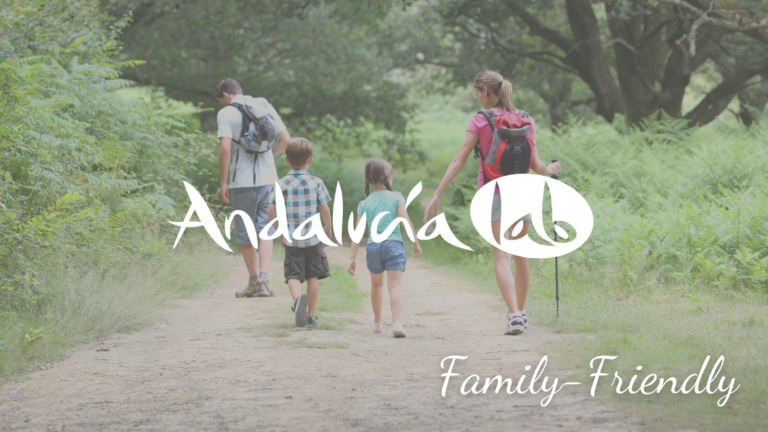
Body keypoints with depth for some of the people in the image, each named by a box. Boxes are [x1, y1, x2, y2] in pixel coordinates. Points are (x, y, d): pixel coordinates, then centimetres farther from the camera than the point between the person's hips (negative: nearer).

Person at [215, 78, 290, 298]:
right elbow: (285, 139, 9)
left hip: (242, 182, -4)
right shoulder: (265, 106, 9)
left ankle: (254, 281, 17)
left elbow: (225, 148, -14)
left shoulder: (226, 113, -5)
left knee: (245, 233, 10)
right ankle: (264, 280, -10)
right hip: (268, 179, 4)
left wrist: (223, 182, -8)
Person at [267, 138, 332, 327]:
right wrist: (328, 228, 17)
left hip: (292, 238, 0)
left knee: (294, 276, 2)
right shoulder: (316, 183, -4)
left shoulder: (281, 184, -4)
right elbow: (325, 209, -2)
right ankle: (311, 315, 16)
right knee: (313, 276, 12)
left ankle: (298, 298, -29)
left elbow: (271, 210, -4)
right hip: (312, 237, 0)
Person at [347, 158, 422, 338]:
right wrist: (416, 243, 3)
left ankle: (377, 322, 39)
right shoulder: (396, 197, 1)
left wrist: (352, 258, 3)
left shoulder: (364, 204, 8)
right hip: (394, 243, -3)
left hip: (373, 245, 3)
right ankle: (396, 322, -25)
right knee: (395, 285, -8)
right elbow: (406, 221, -7)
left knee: (377, 284, 23)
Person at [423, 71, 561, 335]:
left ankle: (514, 315, -22)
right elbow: (535, 165, 1)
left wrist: (437, 196, -7)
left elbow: (459, 161, -8)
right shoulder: (526, 120, 3)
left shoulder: (480, 121, -5)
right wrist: (550, 171, 25)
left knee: (501, 256, -6)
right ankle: (520, 311, 29)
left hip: (492, 192, -3)